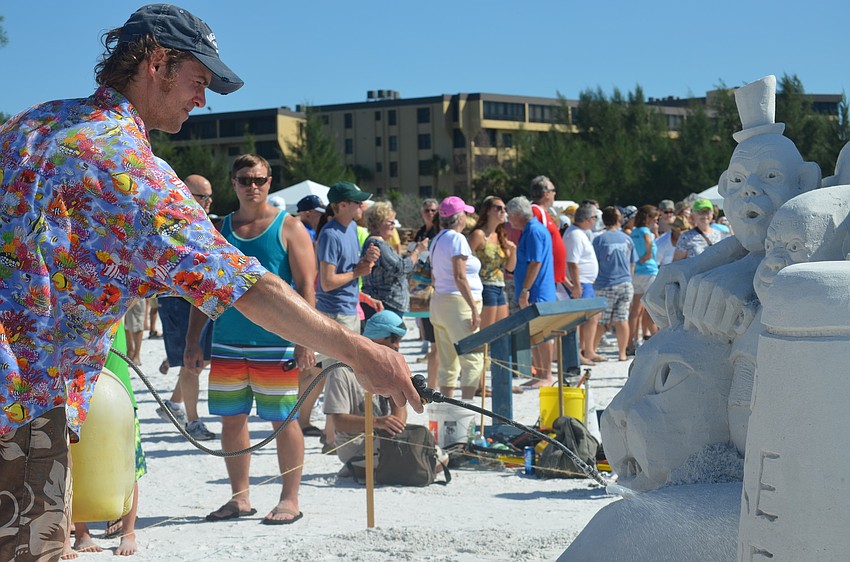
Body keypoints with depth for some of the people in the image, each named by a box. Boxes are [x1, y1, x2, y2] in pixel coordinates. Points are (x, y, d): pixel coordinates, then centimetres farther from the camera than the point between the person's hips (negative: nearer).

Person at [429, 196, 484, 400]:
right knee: (473, 360, -8)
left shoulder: (437, 240, 15)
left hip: (438, 303, 9)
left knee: (447, 362, 10)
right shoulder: (457, 239, -11)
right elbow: (459, 277, -18)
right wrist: (474, 309, -18)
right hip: (458, 304, -9)